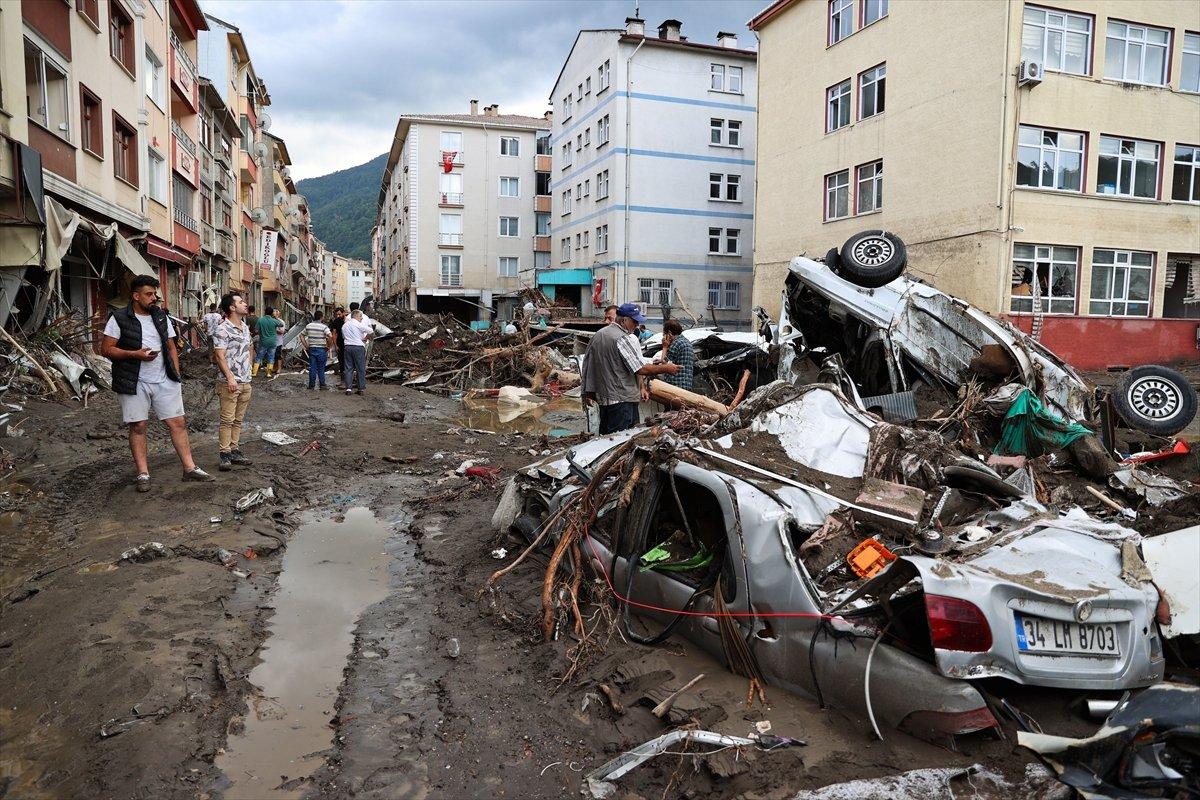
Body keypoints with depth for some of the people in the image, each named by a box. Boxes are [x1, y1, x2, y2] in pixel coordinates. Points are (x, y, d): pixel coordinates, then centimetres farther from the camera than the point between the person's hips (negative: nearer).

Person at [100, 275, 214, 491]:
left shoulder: (161, 317, 10)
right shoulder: (119, 319, -4)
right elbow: (106, 349, -6)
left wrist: (176, 375, 8)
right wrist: (135, 354, -19)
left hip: (164, 382, 4)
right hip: (135, 383, -4)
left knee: (178, 422, 1)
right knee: (138, 426, 3)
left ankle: (189, 468, 7)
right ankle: (143, 474, 11)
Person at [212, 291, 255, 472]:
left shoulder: (245, 326, 13)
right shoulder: (223, 329, -11)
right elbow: (220, 355, -16)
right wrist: (230, 377, -22)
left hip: (245, 381, 8)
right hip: (229, 382, -8)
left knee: (238, 419, 12)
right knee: (227, 420, -3)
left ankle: (234, 450, 19)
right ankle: (225, 454, 1)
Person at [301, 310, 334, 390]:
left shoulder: (308, 326, 7)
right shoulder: (324, 327, -10)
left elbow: (302, 337, 12)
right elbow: (330, 336, -24)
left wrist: (306, 346, 12)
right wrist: (329, 346, -11)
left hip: (311, 349, 4)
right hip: (321, 350, -4)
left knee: (312, 368, 8)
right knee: (321, 368, 4)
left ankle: (311, 385, 11)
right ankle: (322, 385, 8)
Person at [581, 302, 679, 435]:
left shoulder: (598, 335, 13)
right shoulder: (626, 339, -15)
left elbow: (587, 365, 18)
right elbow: (640, 369, -18)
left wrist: (588, 392, 24)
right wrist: (665, 368, -7)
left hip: (602, 398, 9)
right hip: (623, 399, -9)